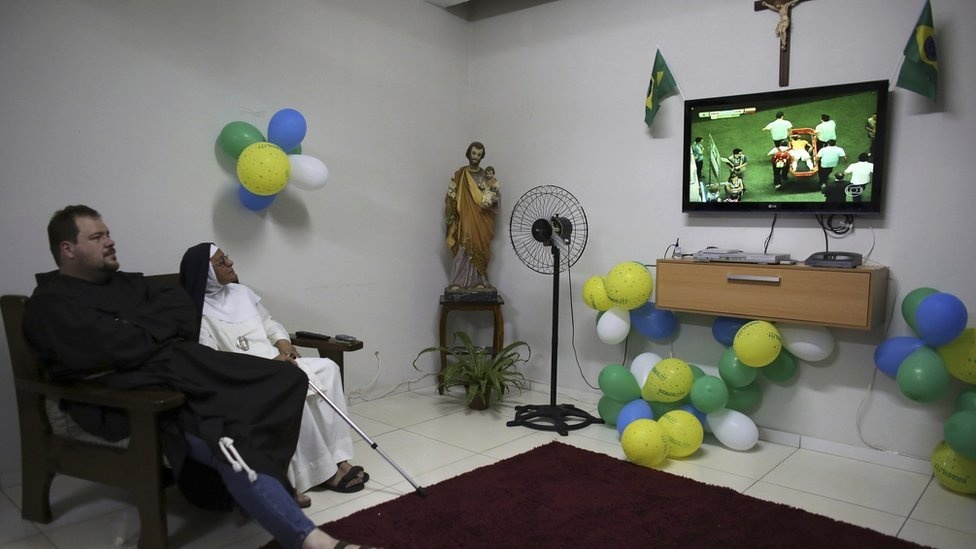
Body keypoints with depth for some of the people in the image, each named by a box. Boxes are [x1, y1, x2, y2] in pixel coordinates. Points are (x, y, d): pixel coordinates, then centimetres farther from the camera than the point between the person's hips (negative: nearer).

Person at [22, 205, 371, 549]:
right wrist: (163, 326, 0)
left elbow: (183, 308, 10)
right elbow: (121, 348, -17)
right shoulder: (51, 304, -2)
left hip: (185, 368, 8)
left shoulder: (126, 282, 23)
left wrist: (143, 326, -7)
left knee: (279, 383, -10)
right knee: (230, 444, -30)